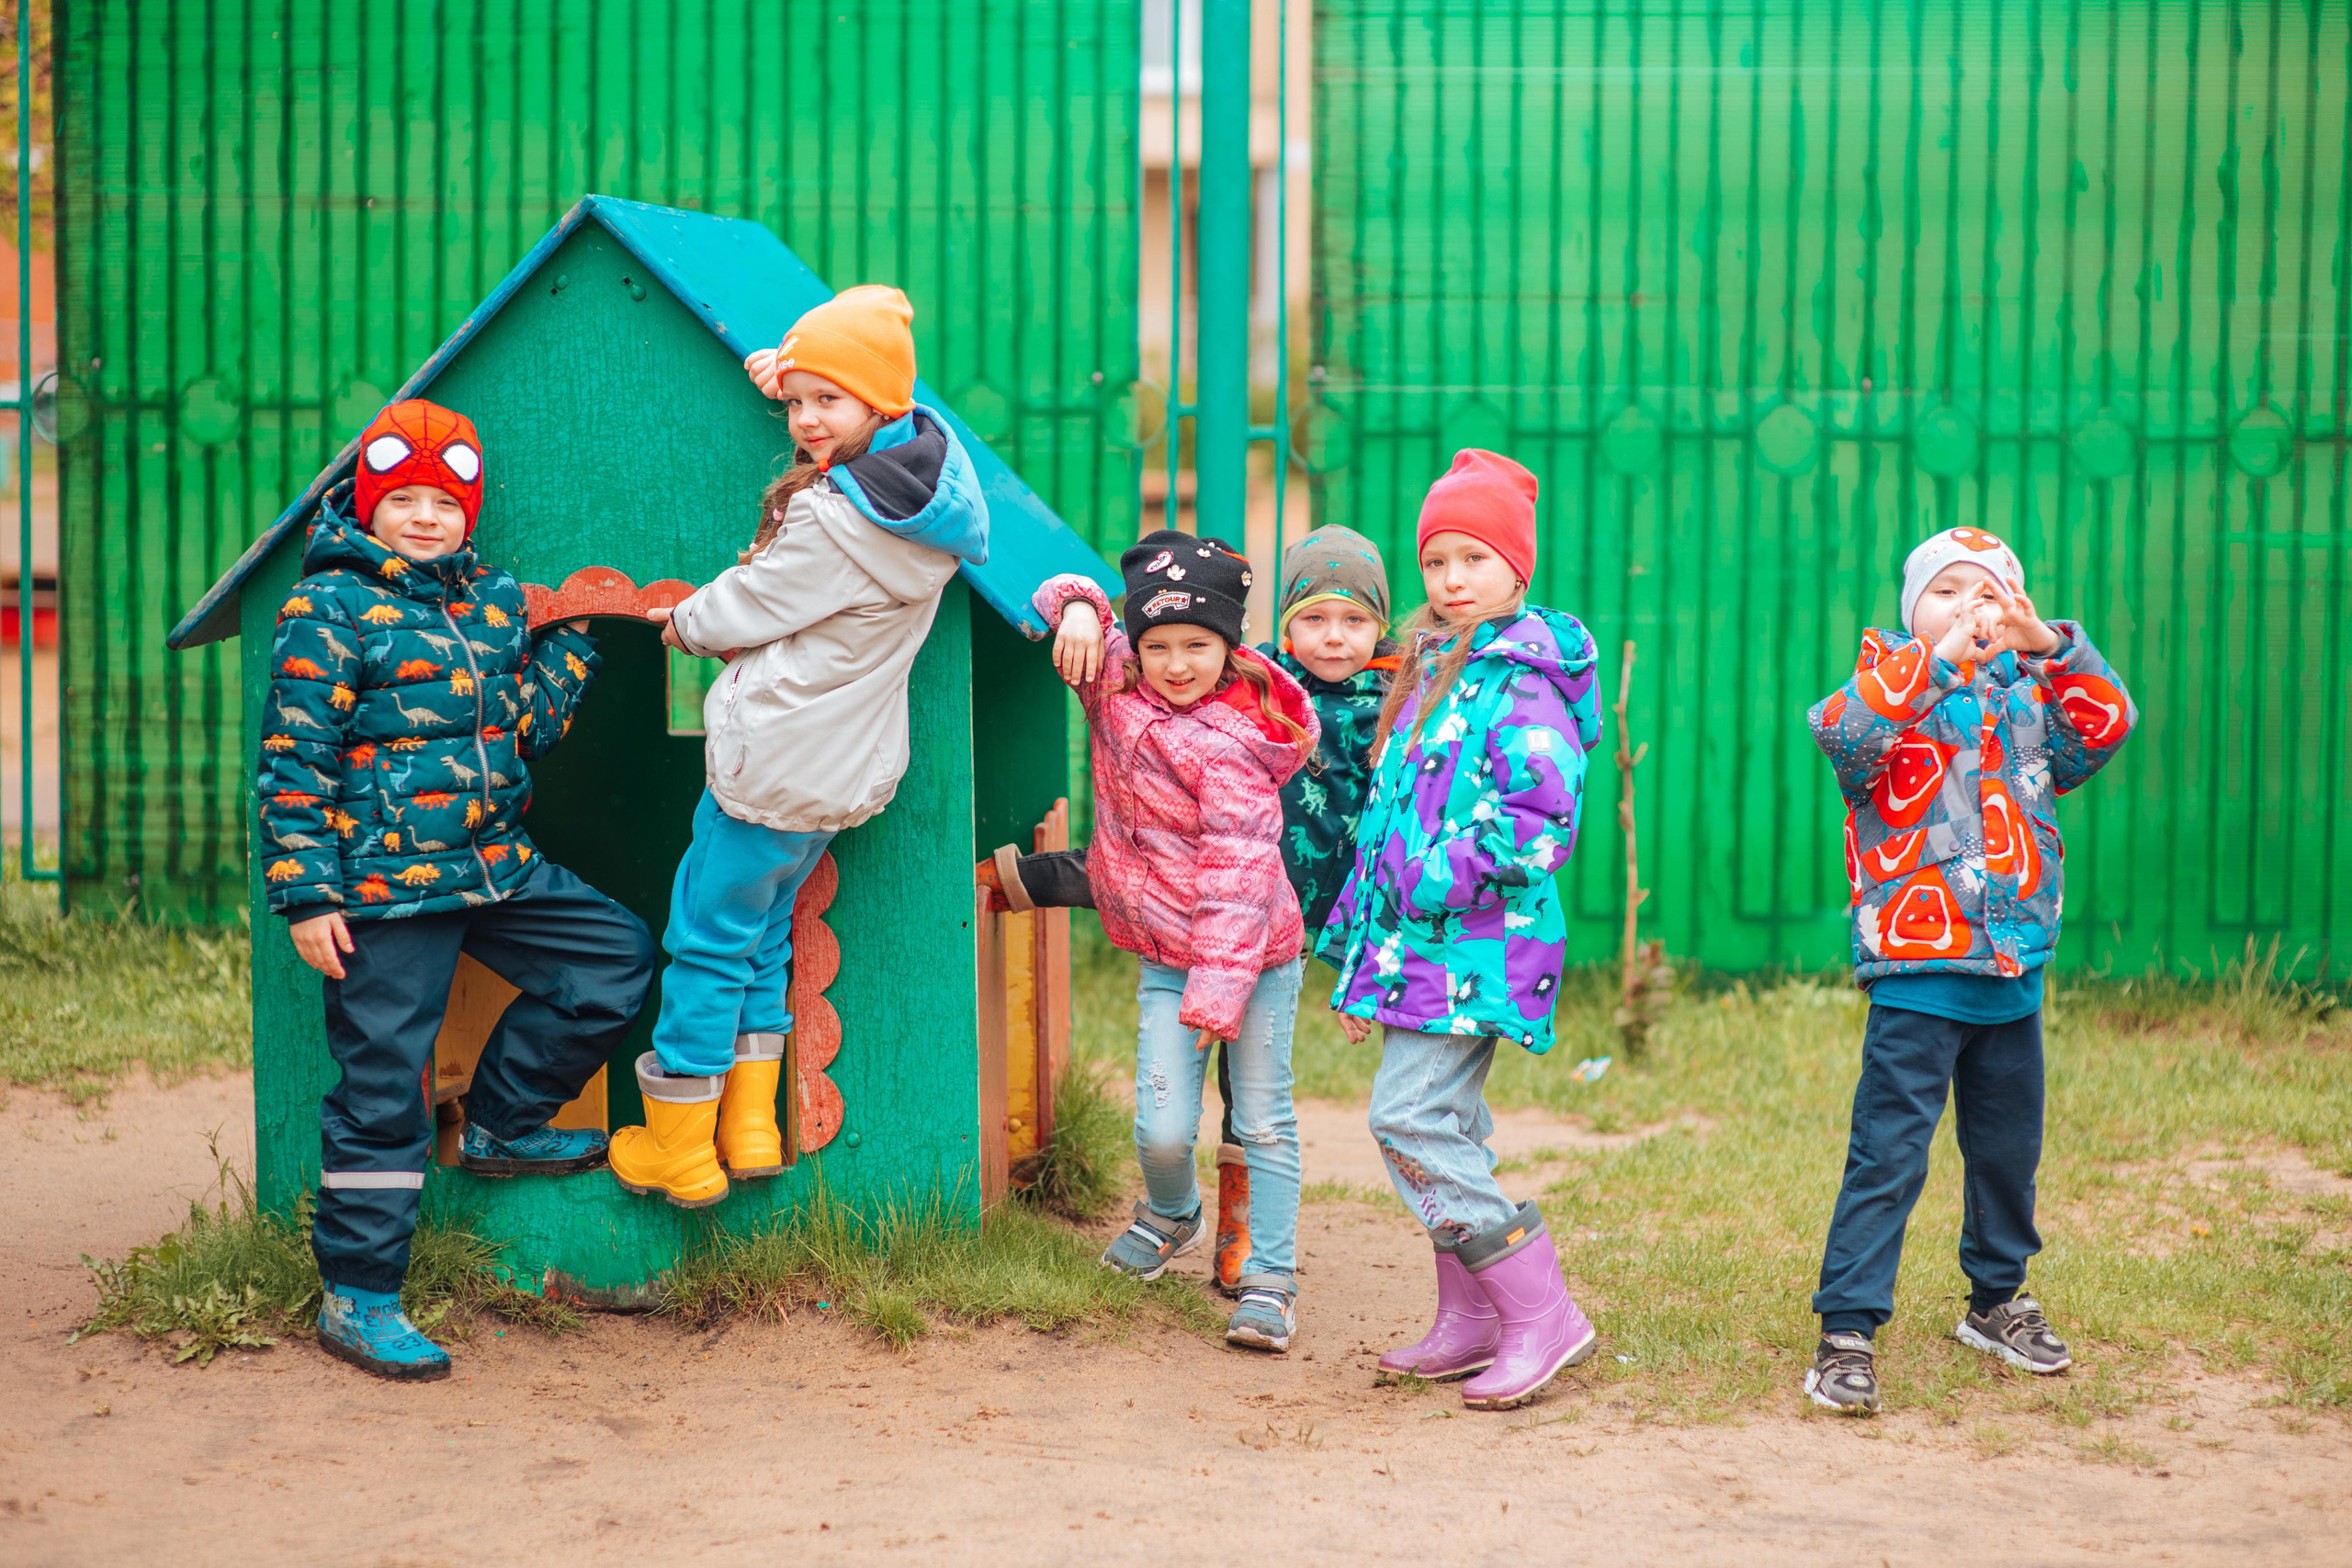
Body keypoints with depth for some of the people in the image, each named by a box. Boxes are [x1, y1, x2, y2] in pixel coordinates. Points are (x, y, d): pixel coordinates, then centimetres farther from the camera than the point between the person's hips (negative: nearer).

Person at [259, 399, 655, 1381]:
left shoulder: (494, 601, 12)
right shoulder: (329, 608, -8)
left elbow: (526, 730, 16)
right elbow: (294, 760, -10)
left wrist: (570, 638, 6)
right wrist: (306, 895, -14)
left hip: (498, 866, 7)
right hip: (384, 888, -7)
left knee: (618, 958, 8)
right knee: (383, 1088, -4)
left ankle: (501, 1127, 23)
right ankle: (357, 1300, 5)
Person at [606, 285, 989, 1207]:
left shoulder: (835, 519, -25)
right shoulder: (931, 471, 0)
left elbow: (743, 608, -13)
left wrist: (682, 623, 9)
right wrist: (788, 378, 11)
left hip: (775, 768, -9)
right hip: (849, 766, 9)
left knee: (705, 941, 5)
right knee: (761, 935, 21)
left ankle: (679, 1151, 14)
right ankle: (750, 1130, 25)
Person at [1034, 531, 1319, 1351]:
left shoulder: (1228, 745, -20)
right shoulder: (1115, 680, -1)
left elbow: (1238, 876, -22)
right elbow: (1068, 598, 12)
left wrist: (1217, 993, -23)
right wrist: (1079, 607, -14)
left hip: (1255, 952, -5)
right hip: (1168, 955, 5)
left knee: (1263, 1122, 1)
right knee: (1162, 1129, -3)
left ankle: (1270, 1278, 11)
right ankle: (1171, 1215, 28)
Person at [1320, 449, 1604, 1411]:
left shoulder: (1521, 682, -11)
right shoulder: (1432, 669, 18)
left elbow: (1541, 823, -20)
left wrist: (1441, 875, -21)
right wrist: (1357, 934, 23)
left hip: (1476, 942, -9)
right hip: (1416, 938, 9)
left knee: (1411, 1118, -14)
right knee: (1444, 1125, 12)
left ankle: (1542, 1316, -10)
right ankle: (1470, 1322, 21)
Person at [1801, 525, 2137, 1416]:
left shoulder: (2025, 697, 12)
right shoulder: (1896, 686, -2)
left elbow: (2105, 727, -5)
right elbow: (1843, 732, -24)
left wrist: (2050, 644, -19)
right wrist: (1944, 659, -33)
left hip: (2014, 974, 5)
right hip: (1916, 973, -5)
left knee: (2008, 1149, 17)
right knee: (1887, 1153, -8)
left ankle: (1996, 1299, 35)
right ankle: (1846, 1330, -5)